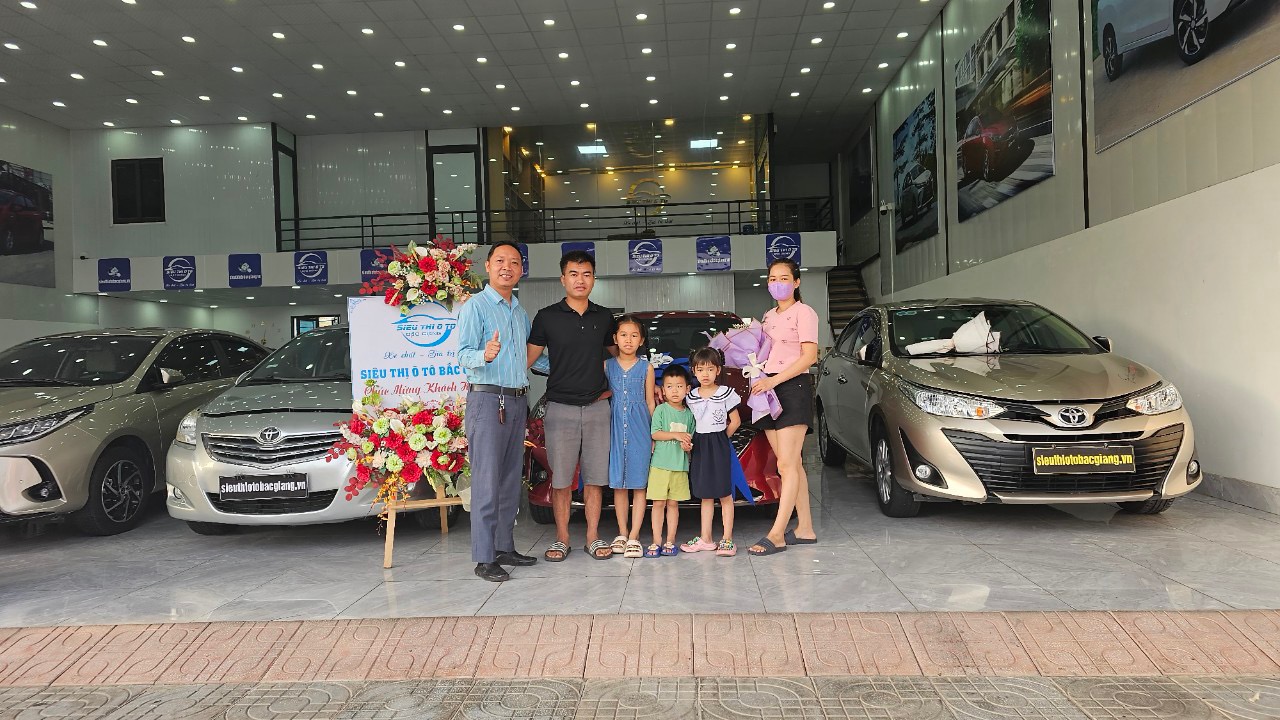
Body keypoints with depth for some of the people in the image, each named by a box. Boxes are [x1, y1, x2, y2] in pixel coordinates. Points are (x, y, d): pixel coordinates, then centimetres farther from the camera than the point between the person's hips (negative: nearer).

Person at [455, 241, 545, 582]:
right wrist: (484, 355, -34)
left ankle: (504, 547, 19)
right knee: (487, 481, -8)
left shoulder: (520, 311, 18)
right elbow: (463, 355, -13)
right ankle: (484, 558, -3)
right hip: (487, 400, -7)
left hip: (517, 401, 7)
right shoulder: (475, 306, -4)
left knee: (511, 481, 10)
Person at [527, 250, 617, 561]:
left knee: (595, 477, 6)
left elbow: (617, 354, 24)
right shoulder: (547, 317, 1)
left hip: (597, 407, 2)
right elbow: (528, 357, 0)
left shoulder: (604, 317, 9)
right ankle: (561, 539, 14)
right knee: (561, 479, 3)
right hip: (560, 407, -2)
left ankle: (593, 537, 15)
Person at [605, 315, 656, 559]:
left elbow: (650, 402, 7)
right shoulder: (607, 366, 6)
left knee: (638, 484, -1)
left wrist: (654, 434, 2)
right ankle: (622, 533, 14)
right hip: (615, 427, 1)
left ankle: (634, 536, 2)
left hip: (639, 429, -1)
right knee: (618, 484, 5)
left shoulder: (646, 368, 4)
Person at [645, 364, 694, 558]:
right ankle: (657, 541, 8)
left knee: (673, 503, 8)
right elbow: (655, 433, -9)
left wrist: (689, 446, -6)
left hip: (680, 465, 3)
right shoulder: (661, 410, 0)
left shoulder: (688, 414, 9)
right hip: (660, 464, -3)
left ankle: (670, 541, 15)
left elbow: (691, 438, 16)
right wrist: (676, 435, -15)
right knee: (659, 503, 0)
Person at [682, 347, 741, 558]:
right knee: (705, 495, 11)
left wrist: (719, 438, 0)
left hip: (719, 447, -4)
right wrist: (688, 442, 1)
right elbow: (690, 424, 13)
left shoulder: (725, 393, -6)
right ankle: (706, 539, 17)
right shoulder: (691, 396, 6)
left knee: (724, 494, -1)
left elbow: (735, 421, -3)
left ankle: (727, 539, 4)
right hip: (699, 446, 4)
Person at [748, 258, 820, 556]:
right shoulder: (768, 317, 20)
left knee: (787, 465, -10)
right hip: (768, 390, 7)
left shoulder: (803, 312, -3)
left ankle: (776, 534, -12)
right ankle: (805, 528, 13)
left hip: (793, 388, -7)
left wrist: (774, 380, -18)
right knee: (792, 464, 8)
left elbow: (809, 356, -12)